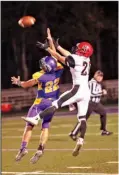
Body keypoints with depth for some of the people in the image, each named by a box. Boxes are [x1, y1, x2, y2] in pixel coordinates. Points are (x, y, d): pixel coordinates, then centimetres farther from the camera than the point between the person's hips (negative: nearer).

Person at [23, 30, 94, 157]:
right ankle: (80, 141, -8)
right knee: (82, 118, 2)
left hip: (78, 90, -8)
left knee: (56, 105, -6)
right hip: (86, 92, 8)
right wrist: (57, 46, 33)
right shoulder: (86, 59, 13)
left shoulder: (75, 59, -9)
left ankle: (36, 119, -10)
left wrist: (46, 47, 11)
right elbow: (69, 56, 25)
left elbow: (59, 57, 2)